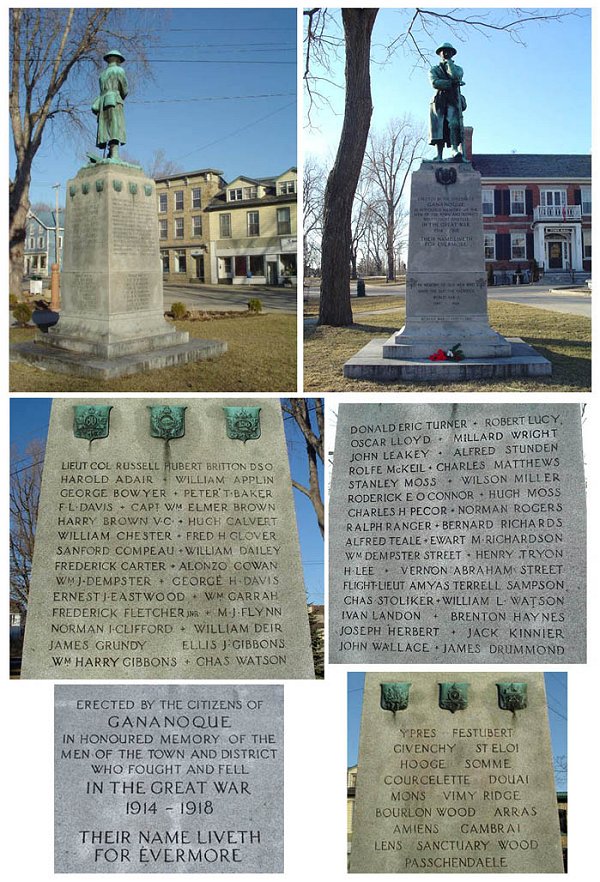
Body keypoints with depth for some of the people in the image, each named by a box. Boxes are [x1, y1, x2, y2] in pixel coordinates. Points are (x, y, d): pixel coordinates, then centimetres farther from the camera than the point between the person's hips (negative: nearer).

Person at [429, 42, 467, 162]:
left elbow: (455, 76, -7)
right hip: (439, 102, 1)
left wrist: (449, 61, 3)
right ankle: (439, 156, -17)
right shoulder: (434, 70, 18)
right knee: (439, 128, -11)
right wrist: (452, 83, -10)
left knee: (454, 125, -22)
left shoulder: (457, 69, 19)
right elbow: (435, 83, -3)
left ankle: (456, 152, -37)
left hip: (453, 101, -1)